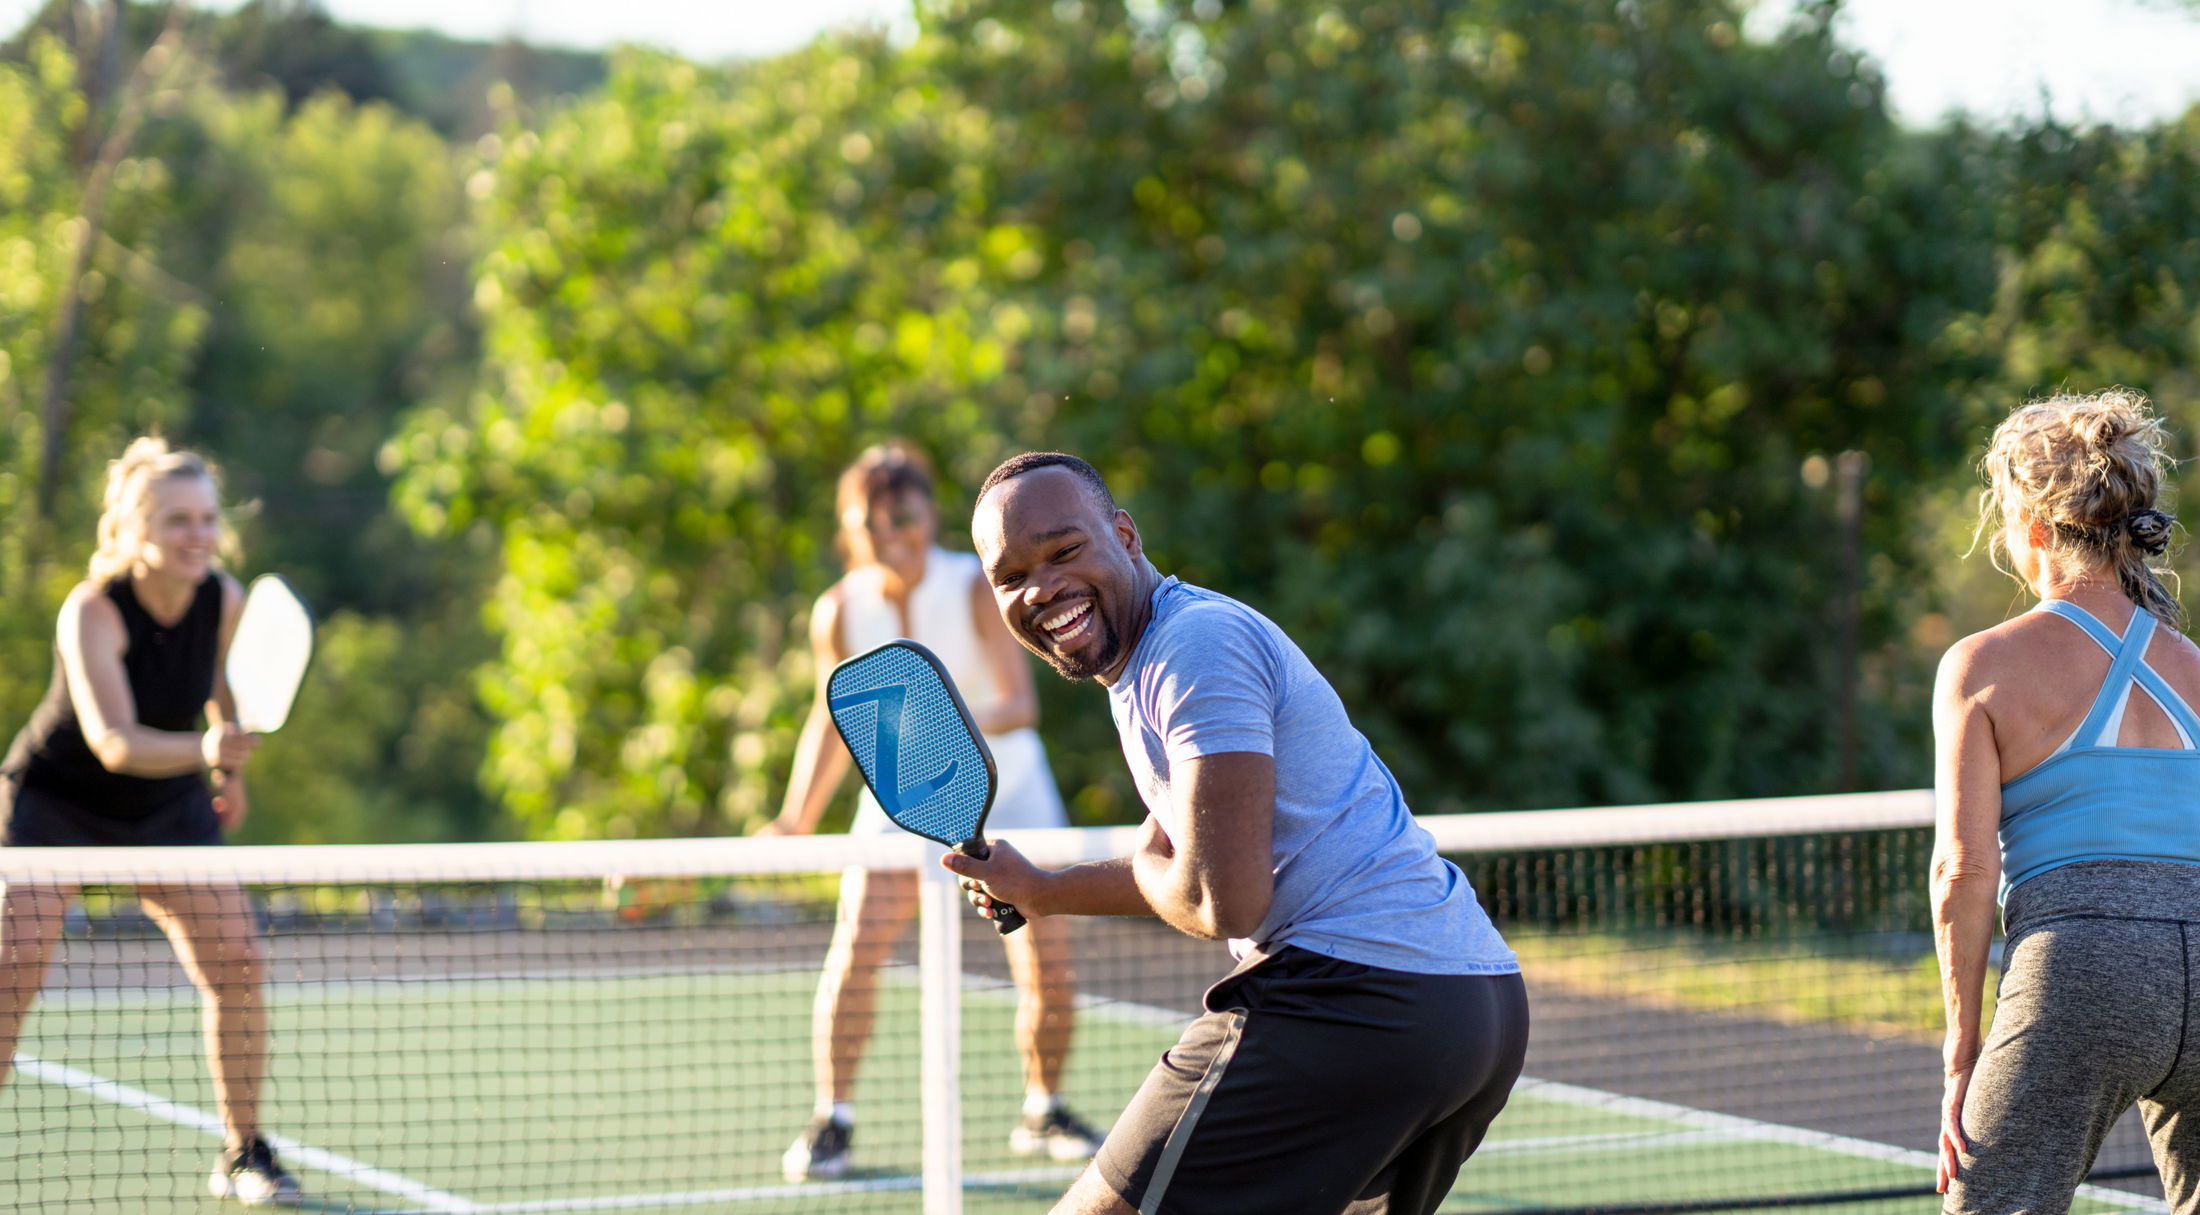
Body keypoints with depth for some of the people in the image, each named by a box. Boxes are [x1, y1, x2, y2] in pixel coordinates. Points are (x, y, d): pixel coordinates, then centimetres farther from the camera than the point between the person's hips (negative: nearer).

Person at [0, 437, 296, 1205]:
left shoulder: (225, 601, -14)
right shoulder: (92, 611, -29)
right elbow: (112, 741, -41)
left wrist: (231, 772, 15)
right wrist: (202, 748, -57)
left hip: (168, 808, 4)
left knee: (236, 960, -9)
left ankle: (243, 1154, 4)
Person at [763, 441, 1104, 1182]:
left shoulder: (978, 590, -21)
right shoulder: (840, 612, -13)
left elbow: (1022, 702, -28)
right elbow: (834, 720, 1)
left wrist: (968, 723, -48)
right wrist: (796, 822, -3)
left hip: (1003, 784, -1)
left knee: (1049, 967, -6)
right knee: (856, 946, -17)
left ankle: (1043, 1113, 17)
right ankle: (832, 1122, -6)